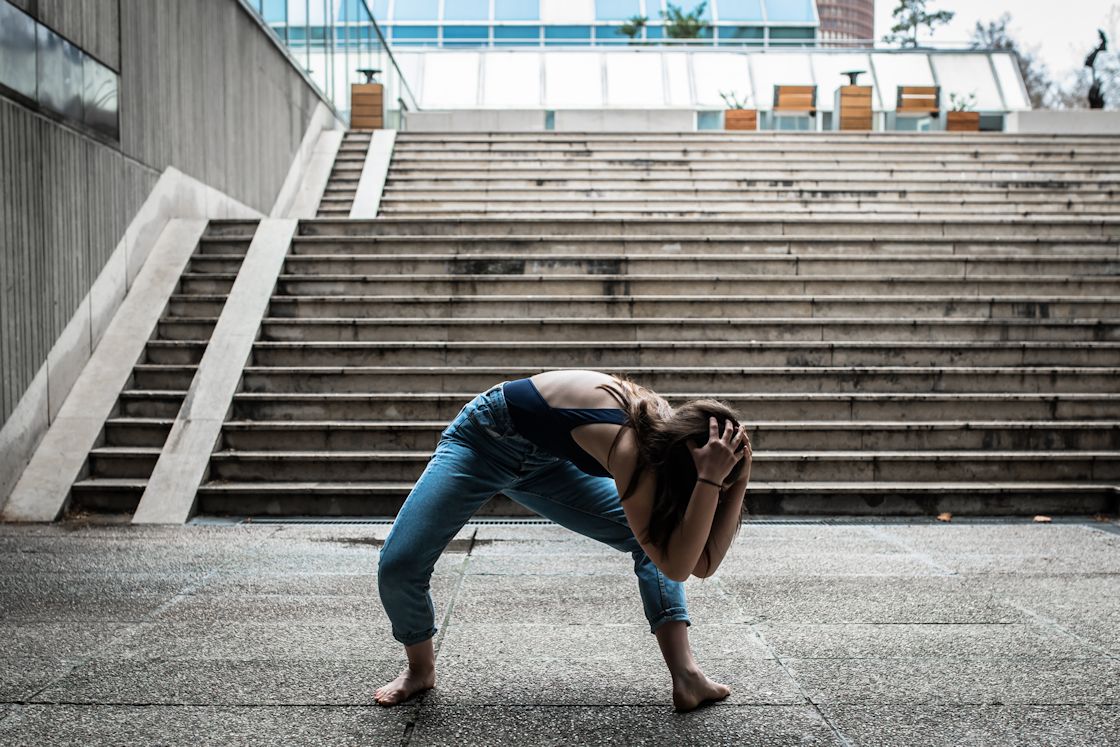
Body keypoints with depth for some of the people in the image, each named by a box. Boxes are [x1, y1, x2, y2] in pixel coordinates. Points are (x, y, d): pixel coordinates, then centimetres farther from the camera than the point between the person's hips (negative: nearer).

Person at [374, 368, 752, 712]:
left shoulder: (669, 429, -17)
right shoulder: (629, 446, -40)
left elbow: (702, 563, -17)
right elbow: (676, 567, -40)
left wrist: (739, 479, -26)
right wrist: (711, 479, -46)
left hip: (547, 461, 6)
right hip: (483, 440, -6)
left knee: (652, 540, -7)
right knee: (398, 565, -17)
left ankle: (686, 676, -6)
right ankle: (421, 668, 10)